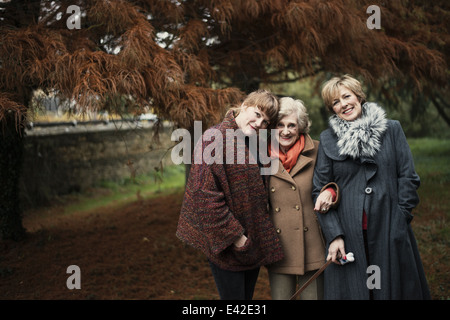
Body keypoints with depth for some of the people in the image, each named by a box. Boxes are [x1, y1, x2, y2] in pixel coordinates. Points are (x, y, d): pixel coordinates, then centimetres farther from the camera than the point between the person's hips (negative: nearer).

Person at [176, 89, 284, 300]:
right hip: (226, 245, -8)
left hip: (252, 243, 8)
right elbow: (206, 193, -22)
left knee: (247, 296, 16)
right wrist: (234, 235, -19)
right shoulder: (215, 138, -14)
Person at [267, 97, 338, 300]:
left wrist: (330, 192, -12)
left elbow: (333, 181, 11)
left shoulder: (316, 151, -1)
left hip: (312, 244, -1)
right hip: (278, 248, 1)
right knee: (280, 295, 5)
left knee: (314, 294, 5)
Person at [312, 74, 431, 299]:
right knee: (350, 290, 4)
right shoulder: (327, 139, 6)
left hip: (390, 234, 0)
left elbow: (408, 178, 5)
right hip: (348, 234, 0)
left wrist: (399, 219, -4)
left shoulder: (392, 129, 6)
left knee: (394, 289, 7)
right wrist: (334, 235, -5)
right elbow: (320, 190, 3)